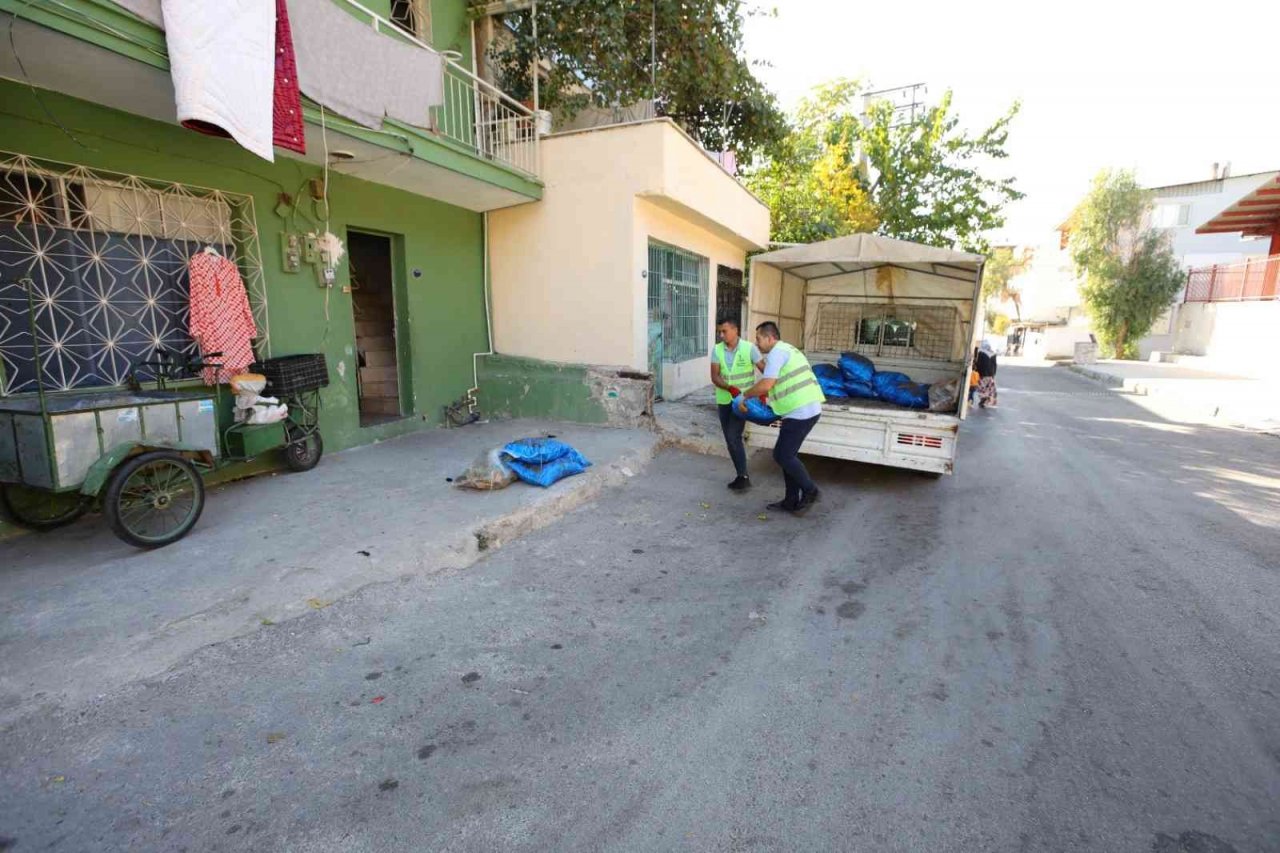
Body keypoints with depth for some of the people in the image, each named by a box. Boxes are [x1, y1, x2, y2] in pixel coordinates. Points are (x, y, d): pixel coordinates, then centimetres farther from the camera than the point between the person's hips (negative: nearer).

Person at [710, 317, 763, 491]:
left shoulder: (749, 348, -12)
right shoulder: (717, 350, -3)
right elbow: (714, 377, -10)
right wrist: (730, 388, -27)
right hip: (724, 400, 5)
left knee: (734, 437, -15)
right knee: (730, 439, 8)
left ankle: (743, 476, -3)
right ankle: (742, 476, 20)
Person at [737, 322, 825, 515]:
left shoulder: (776, 353, -11)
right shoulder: (787, 350, 21)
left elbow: (765, 385, -21)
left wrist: (745, 395, -5)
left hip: (800, 412, -10)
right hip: (808, 409, 10)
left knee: (782, 455, -3)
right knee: (788, 454, 14)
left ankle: (810, 491, 10)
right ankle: (791, 501, 20)